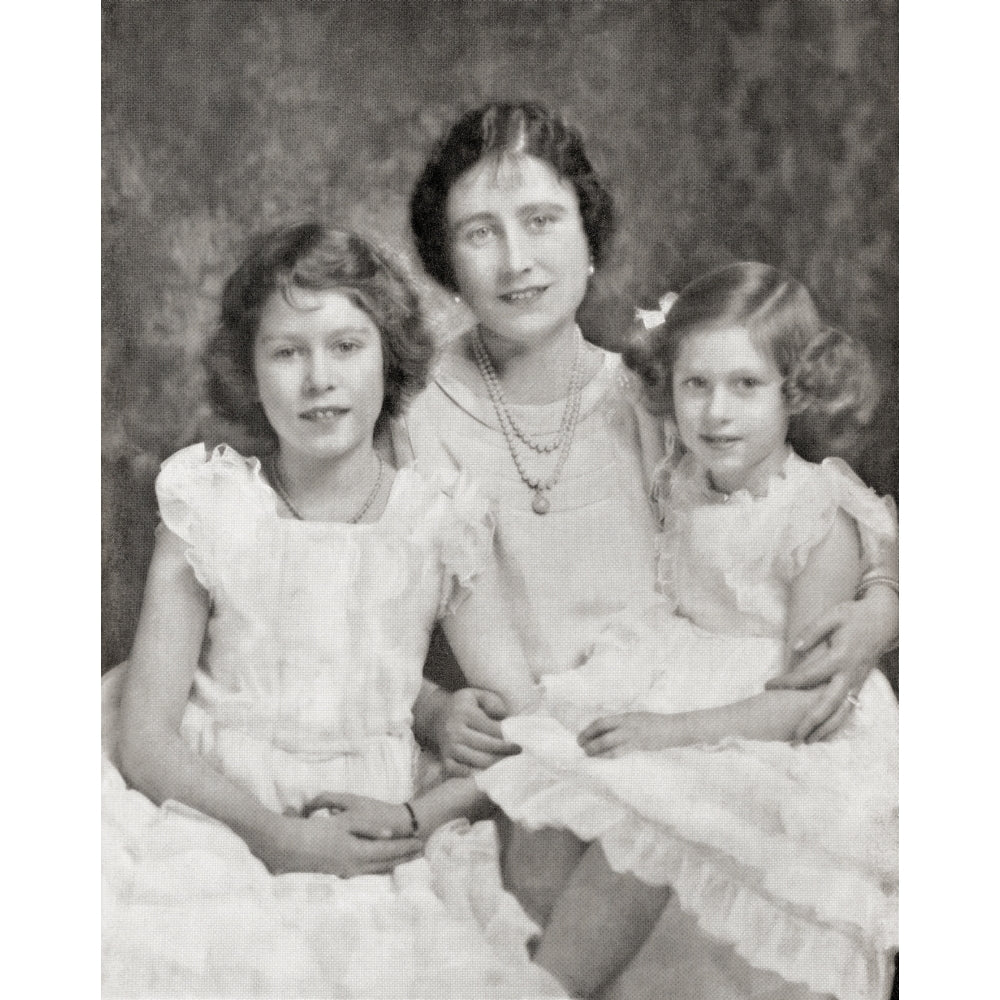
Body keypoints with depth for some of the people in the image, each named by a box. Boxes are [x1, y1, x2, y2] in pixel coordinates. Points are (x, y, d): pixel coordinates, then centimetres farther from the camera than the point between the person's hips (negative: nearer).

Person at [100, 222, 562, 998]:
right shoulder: (209, 512, 0)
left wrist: (414, 817, -15)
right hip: (218, 816, 0)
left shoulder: (440, 527, 1)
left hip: (383, 843, 1)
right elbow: (146, 738, -3)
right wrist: (271, 832, -18)